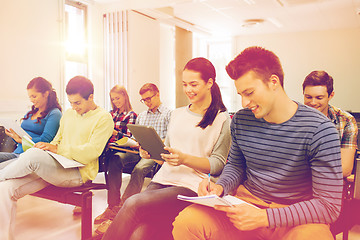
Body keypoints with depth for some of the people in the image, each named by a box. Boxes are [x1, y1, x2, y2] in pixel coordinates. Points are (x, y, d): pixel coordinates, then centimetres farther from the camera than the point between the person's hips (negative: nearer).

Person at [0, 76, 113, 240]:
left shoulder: (104, 118, -4)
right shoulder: (68, 114, 19)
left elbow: (93, 151, -13)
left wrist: (57, 149, -17)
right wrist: (48, 147, 1)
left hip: (79, 172, -7)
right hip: (55, 167, 7)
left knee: (32, 155, -30)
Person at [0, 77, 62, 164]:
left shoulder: (54, 114, -2)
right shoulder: (30, 113, 24)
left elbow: (44, 140, -12)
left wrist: (21, 140, -6)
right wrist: (14, 135, 3)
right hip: (16, 153, 7)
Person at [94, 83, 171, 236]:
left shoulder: (168, 114, 6)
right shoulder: (141, 116, 27)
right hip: (139, 150, 6)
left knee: (139, 169, -36)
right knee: (115, 160, -24)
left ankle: (119, 213, -36)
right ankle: (113, 206, -25)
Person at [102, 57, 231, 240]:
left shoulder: (222, 119, 2)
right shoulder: (177, 114, 20)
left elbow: (218, 164, -3)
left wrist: (184, 158, -17)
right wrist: (151, 153, 2)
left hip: (191, 187, -5)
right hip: (162, 180, 5)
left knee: (133, 204, -27)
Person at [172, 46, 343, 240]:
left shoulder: (318, 130, -14)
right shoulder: (240, 121, 0)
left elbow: (329, 205, -15)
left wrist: (263, 217, -24)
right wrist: (220, 187, -7)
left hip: (297, 216, -2)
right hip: (247, 202, 3)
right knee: (185, 222, -21)